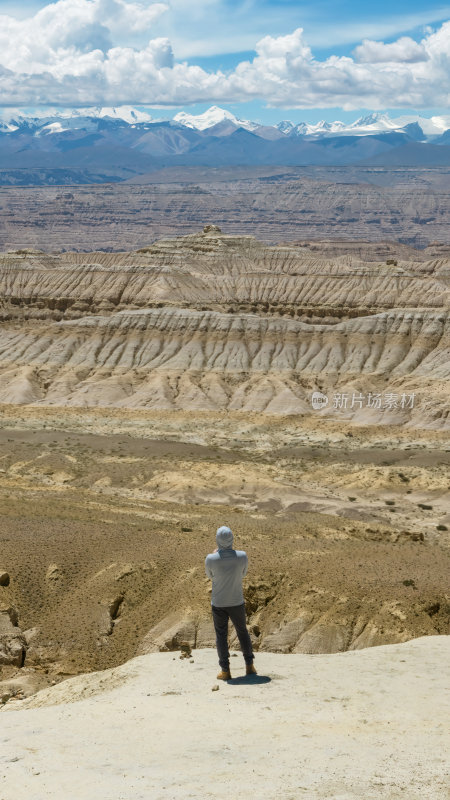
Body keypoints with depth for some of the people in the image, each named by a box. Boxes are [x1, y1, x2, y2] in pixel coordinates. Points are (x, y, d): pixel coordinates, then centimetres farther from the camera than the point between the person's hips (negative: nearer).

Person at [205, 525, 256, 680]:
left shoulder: (211, 559, -20)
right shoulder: (242, 556, -16)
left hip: (218, 604, -1)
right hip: (237, 603, 1)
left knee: (221, 636, 12)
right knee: (243, 632, 20)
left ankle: (225, 671, 14)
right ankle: (249, 666, 24)